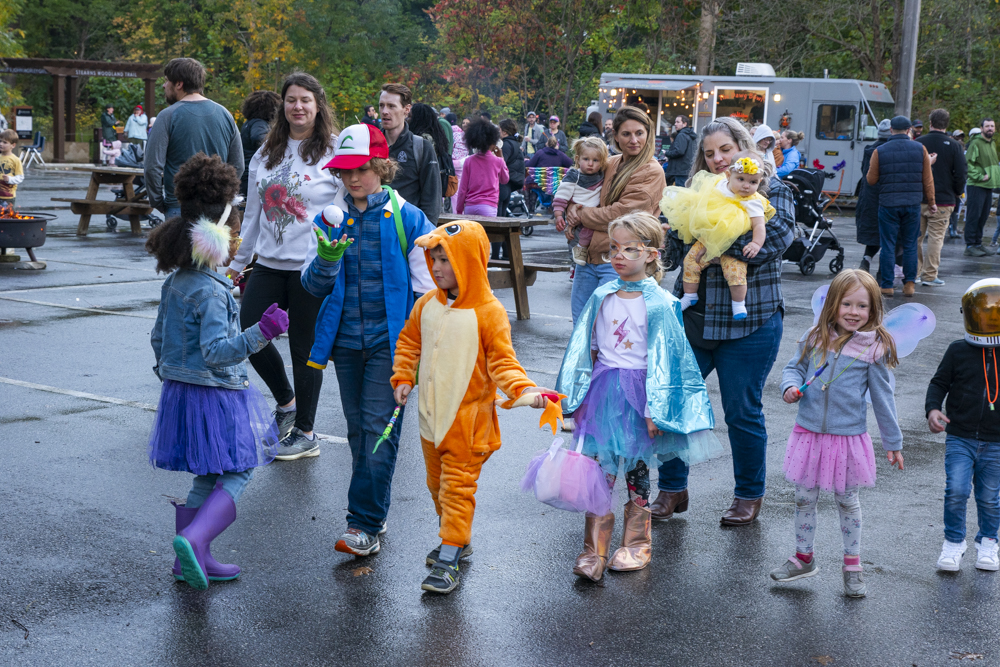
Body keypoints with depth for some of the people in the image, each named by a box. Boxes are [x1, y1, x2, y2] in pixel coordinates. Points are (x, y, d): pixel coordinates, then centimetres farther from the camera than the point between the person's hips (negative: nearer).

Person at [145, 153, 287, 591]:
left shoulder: (174, 283, 8)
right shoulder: (211, 291, -20)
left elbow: (158, 338, 17)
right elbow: (217, 351, -27)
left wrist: (170, 371, 32)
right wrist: (260, 333, -36)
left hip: (179, 389, 9)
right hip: (214, 396, -9)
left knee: (207, 477, 16)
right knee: (235, 475, 0)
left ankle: (191, 560, 20)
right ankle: (193, 539, -17)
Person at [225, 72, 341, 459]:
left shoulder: (335, 151, -4)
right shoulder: (267, 153, 12)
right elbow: (253, 212, 18)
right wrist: (239, 261, 20)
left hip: (312, 267, -5)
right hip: (270, 263, 5)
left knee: (305, 347, 2)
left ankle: (305, 433, 17)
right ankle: (285, 401, 25)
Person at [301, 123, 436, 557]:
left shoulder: (407, 219, -5)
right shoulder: (331, 219, 5)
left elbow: (427, 289, -2)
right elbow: (314, 287, 3)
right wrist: (326, 259, -18)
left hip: (389, 340, -4)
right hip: (345, 338, 5)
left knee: (379, 427, -8)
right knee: (358, 428, 11)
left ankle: (364, 525, -5)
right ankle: (373, 515, 23)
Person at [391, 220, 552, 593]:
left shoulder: (489, 312, -14)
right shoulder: (426, 305, 4)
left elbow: (501, 361, -12)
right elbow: (409, 343, 16)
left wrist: (524, 390, -26)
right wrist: (403, 379, 5)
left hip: (468, 418, -7)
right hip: (431, 413, 7)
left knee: (458, 485, -3)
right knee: (437, 482, 18)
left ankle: (448, 558, 1)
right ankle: (458, 540, 35)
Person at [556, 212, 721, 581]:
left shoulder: (659, 303, -9)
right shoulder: (602, 297, 4)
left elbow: (662, 359, -9)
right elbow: (586, 349, 10)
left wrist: (655, 409, -11)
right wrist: (576, 396, 8)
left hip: (637, 391, -3)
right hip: (602, 390, 3)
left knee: (636, 469, 9)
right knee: (600, 469, 0)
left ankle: (636, 544, 26)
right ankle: (594, 551, 5)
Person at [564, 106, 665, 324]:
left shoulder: (651, 172, -8)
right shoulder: (610, 164, 12)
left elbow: (622, 214, -16)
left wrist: (581, 216, -5)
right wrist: (573, 207, -1)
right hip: (589, 255, 7)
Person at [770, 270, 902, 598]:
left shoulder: (874, 348, -9)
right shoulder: (815, 337, -2)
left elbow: (882, 398, -3)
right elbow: (794, 367, 12)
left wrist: (893, 442, 3)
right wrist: (791, 386, -11)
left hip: (848, 438, -3)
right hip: (809, 433, 3)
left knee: (848, 502, 13)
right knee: (804, 498, 14)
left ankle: (852, 565, 28)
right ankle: (804, 558, 33)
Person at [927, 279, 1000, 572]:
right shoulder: (959, 351, -2)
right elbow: (940, 383, 3)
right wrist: (933, 409, -13)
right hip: (960, 438, -1)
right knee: (956, 491, -11)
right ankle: (953, 542, 9)